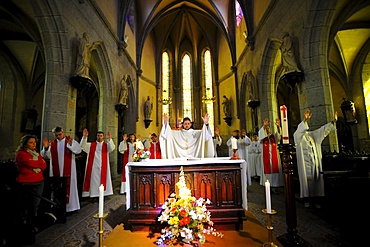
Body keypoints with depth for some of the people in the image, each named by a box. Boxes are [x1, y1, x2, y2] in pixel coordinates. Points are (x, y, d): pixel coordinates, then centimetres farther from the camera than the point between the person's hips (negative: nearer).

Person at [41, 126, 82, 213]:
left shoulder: (71, 141, -1)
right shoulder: (52, 143, 8)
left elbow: (78, 150, -14)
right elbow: (46, 156, 0)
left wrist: (71, 144, -32)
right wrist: (46, 148, -19)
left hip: (68, 170, -3)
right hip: (56, 170, 3)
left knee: (68, 186, 0)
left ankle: (70, 205, 10)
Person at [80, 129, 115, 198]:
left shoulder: (106, 145, 5)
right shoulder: (91, 145, 9)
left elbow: (112, 148, -15)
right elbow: (82, 146, -6)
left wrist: (109, 139, -31)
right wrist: (84, 137, -22)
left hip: (103, 168, -1)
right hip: (93, 167, 1)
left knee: (102, 181, 2)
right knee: (93, 182, 5)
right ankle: (93, 195, 15)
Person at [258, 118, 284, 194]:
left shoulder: (274, 136, 12)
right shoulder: (262, 136, 7)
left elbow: (278, 134, -9)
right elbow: (261, 133, -16)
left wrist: (278, 126, -30)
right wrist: (264, 125, -34)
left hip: (274, 155, 2)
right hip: (266, 156, -2)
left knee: (275, 169, -1)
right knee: (267, 169, -2)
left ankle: (274, 186, 5)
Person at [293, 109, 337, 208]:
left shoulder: (313, 135, 18)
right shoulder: (298, 136, 0)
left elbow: (324, 129, 14)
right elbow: (300, 129, -21)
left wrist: (334, 121, 2)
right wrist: (305, 119, -37)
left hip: (315, 162, 5)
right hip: (305, 162, -5)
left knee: (317, 179, 3)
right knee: (306, 180, -4)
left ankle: (316, 200, 8)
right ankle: (307, 200, 2)